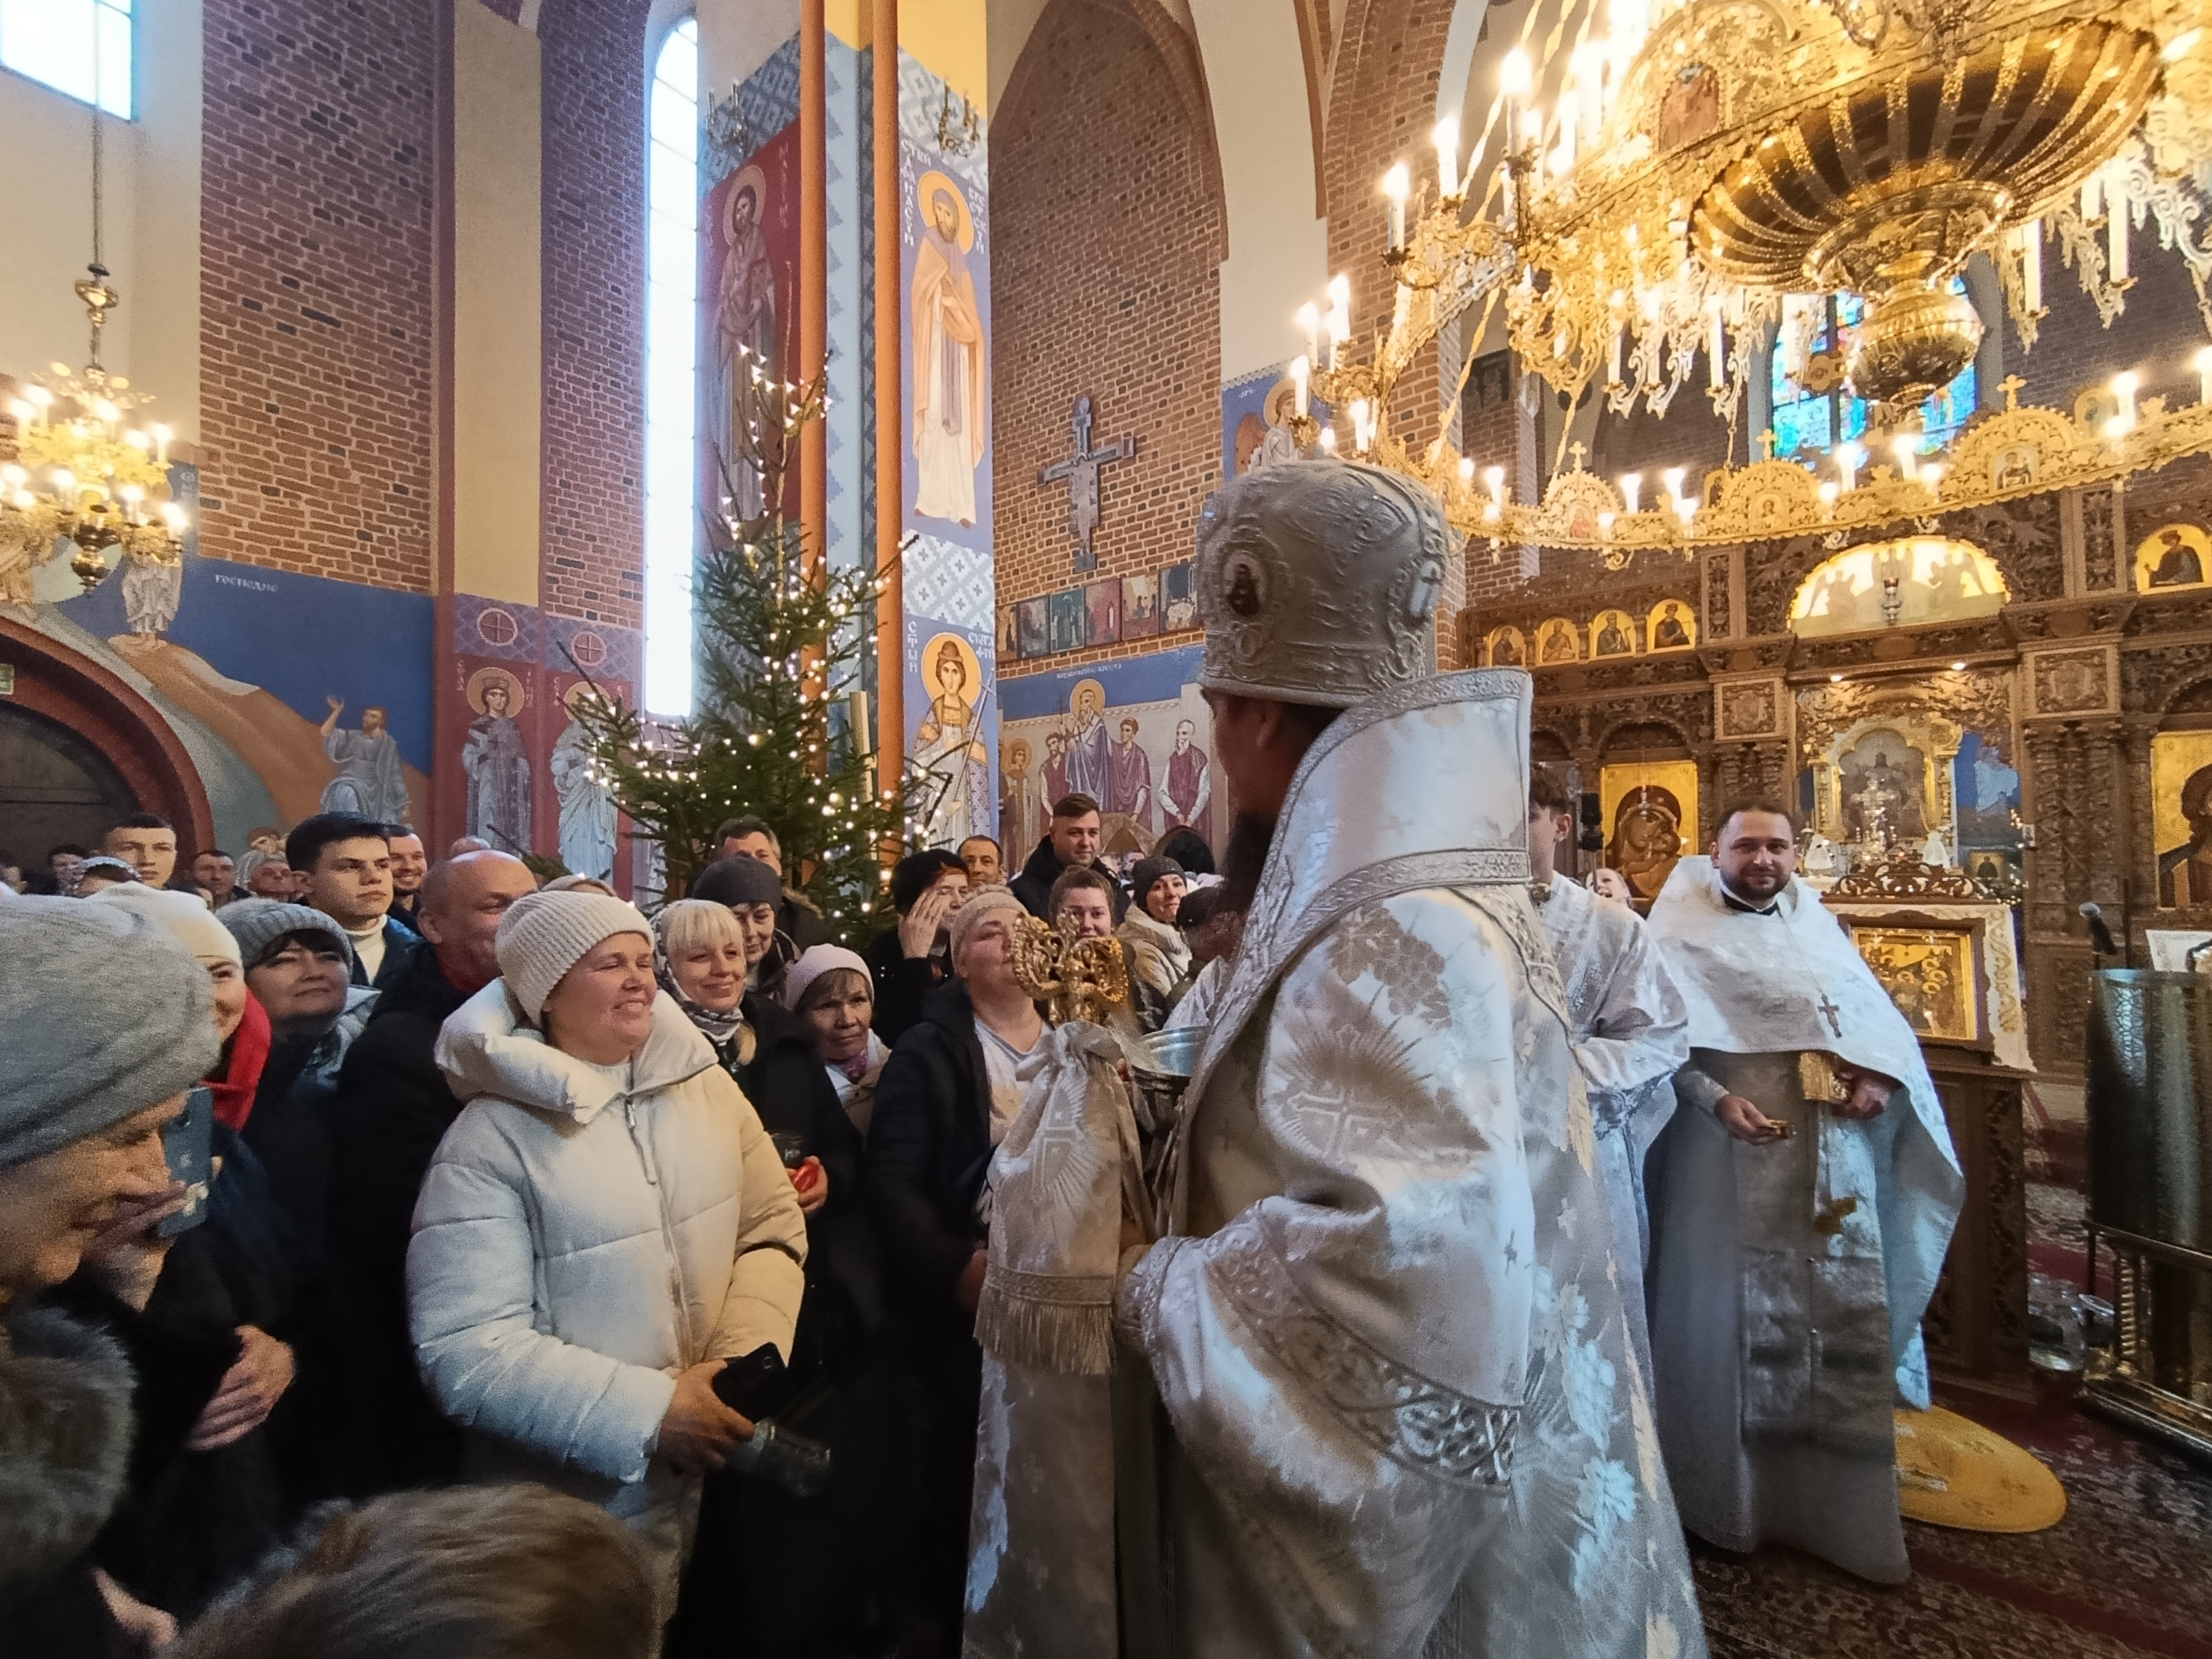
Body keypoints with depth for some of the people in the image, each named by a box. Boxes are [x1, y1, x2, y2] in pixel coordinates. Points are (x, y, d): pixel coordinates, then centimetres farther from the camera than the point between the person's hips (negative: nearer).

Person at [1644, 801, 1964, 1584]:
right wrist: (1717, 1099, -26)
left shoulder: (1818, 926, 14)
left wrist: (1882, 1077, -9)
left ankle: (1849, 1505, 28)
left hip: (1834, 1156, 6)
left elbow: (1880, 1015, 11)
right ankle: (1736, 1495, 22)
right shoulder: (1681, 934, -5)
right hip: (1733, 1153, -5)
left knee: (1845, 1312, 11)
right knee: (1740, 1312, 5)